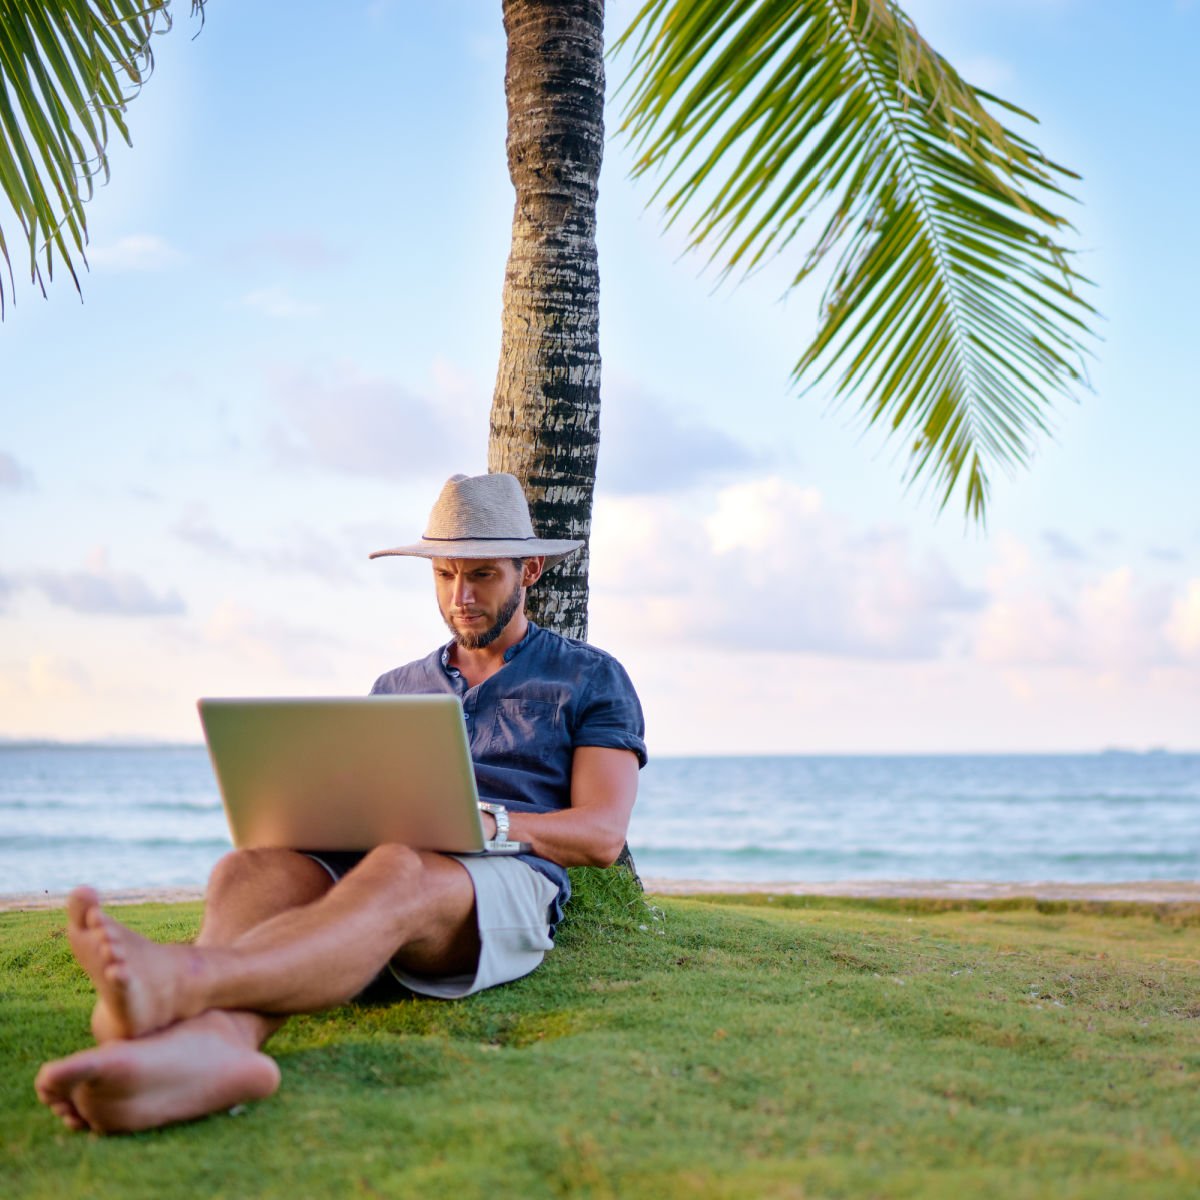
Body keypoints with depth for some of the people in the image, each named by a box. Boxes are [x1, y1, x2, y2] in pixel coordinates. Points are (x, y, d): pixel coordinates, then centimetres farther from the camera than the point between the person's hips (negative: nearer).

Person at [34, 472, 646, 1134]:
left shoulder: (591, 678, 18)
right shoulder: (396, 689, 32)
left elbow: (602, 834, 5)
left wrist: (488, 822, -13)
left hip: (505, 883, -4)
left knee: (394, 872, -40)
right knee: (252, 867, -30)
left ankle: (180, 979, -67)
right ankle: (211, 1039, -64)